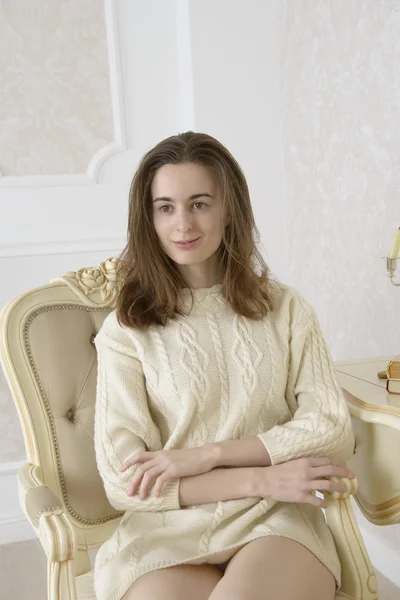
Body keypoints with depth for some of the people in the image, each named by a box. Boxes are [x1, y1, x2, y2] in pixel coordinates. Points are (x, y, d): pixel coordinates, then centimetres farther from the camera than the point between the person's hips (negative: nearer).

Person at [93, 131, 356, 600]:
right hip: (168, 527, 0)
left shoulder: (286, 309, 7)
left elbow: (333, 429, 1)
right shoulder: (125, 329, 1)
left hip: (276, 520, 1)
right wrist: (261, 478, -13)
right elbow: (125, 481, -5)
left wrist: (209, 454, -10)